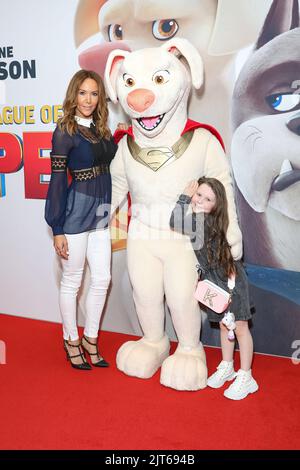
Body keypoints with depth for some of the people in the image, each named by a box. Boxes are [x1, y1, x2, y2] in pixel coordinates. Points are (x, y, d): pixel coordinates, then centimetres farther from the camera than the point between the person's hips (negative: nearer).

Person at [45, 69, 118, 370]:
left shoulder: (101, 129, 9)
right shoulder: (65, 131, -10)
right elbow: (57, 180, -11)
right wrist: (57, 229, -12)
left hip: (101, 213, 7)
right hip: (76, 213, -7)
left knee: (102, 279, 11)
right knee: (72, 280, 8)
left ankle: (90, 337, 29)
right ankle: (71, 341, 26)